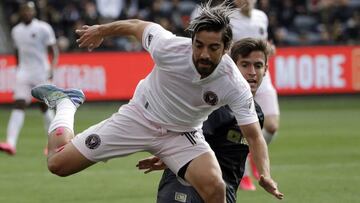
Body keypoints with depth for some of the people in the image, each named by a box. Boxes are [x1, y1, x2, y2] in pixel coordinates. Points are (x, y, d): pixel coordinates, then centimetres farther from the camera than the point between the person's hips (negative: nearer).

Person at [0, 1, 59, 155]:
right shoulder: (16, 31, 10)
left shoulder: (43, 28, -6)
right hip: (23, 73, 4)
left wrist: (52, 68, -21)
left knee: (45, 107, 4)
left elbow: (54, 51, -6)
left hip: (41, 73, -4)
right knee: (18, 105, -11)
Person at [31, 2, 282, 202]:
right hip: (139, 118, 0)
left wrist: (265, 175, -38)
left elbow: (253, 134, -22)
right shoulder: (169, 47, -29)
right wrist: (100, 31, 8)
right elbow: (136, 26, -9)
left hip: (182, 135, 0)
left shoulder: (235, 85, -27)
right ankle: (66, 103, 29)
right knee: (58, 163, 0)